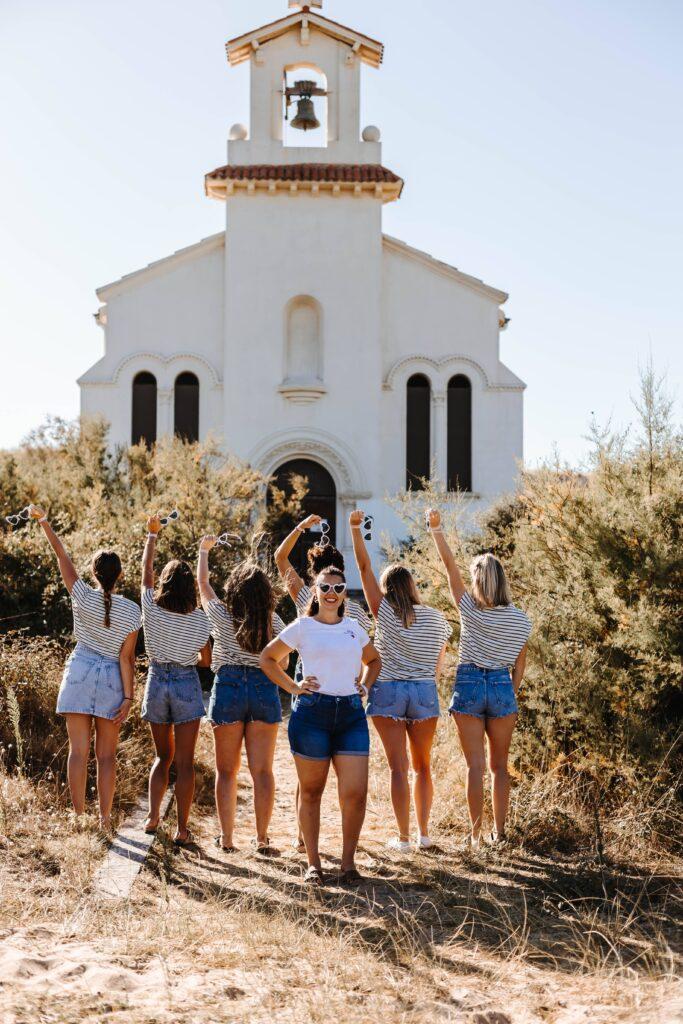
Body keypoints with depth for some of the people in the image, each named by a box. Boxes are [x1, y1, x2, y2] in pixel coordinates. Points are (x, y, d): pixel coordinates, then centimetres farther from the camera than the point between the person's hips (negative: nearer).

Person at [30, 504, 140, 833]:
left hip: (80, 673, 0)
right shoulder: (131, 611, -6)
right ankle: (105, 821, 6)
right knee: (106, 756, 7)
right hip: (111, 680, 0)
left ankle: (79, 818, 2)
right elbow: (127, 658, -7)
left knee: (78, 751, 2)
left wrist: (43, 521, 8)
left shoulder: (83, 596, -7)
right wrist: (128, 698, -5)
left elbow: (62, 556, 0)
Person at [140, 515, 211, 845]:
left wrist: (152, 534, 20)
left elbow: (146, 569, 8)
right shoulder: (199, 620, -10)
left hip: (157, 680, 2)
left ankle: (153, 816, 11)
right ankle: (182, 829, 0)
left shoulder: (151, 609, -7)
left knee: (163, 756, 19)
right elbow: (207, 660, 1)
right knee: (184, 762, 1)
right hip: (187, 685, -2)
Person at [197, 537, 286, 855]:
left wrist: (204, 550, 27)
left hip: (229, 686, -1)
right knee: (262, 770, 4)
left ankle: (227, 838, 10)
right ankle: (262, 839, 5)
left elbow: (203, 583, 12)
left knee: (227, 770, 8)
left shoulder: (222, 616, -4)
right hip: (265, 689, 1)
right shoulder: (274, 622, -2)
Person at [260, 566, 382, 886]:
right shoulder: (302, 627, 3)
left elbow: (373, 660, 31)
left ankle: (348, 860, 8)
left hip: (351, 714, 3)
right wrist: (293, 687, 1)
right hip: (312, 713, -2)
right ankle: (313, 863, 15)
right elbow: (268, 659, 11)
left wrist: (364, 684, 13)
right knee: (311, 791, 4)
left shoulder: (354, 628, 13)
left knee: (355, 793, -7)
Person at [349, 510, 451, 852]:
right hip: (424, 693, 2)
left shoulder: (385, 613, -3)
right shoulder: (436, 618, 3)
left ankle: (403, 837, 1)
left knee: (398, 767, 0)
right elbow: (439, 664, 11)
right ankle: (423, 833, 15)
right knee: (423, 766, 14)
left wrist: (355, 528, -2)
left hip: (387, 692, -2)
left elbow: (364, 567, -3)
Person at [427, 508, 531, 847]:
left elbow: (450, 565, -2)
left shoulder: (469, 609, -7)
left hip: (469, 685, -1)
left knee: (475, 765, 2)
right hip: (502, 687, 2)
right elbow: (519, 667, 5)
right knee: (500, 766, 12)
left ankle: (476, 834, 3)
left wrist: (436, 528, 5)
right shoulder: (521, 620, -1)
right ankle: (499, 831, 16)